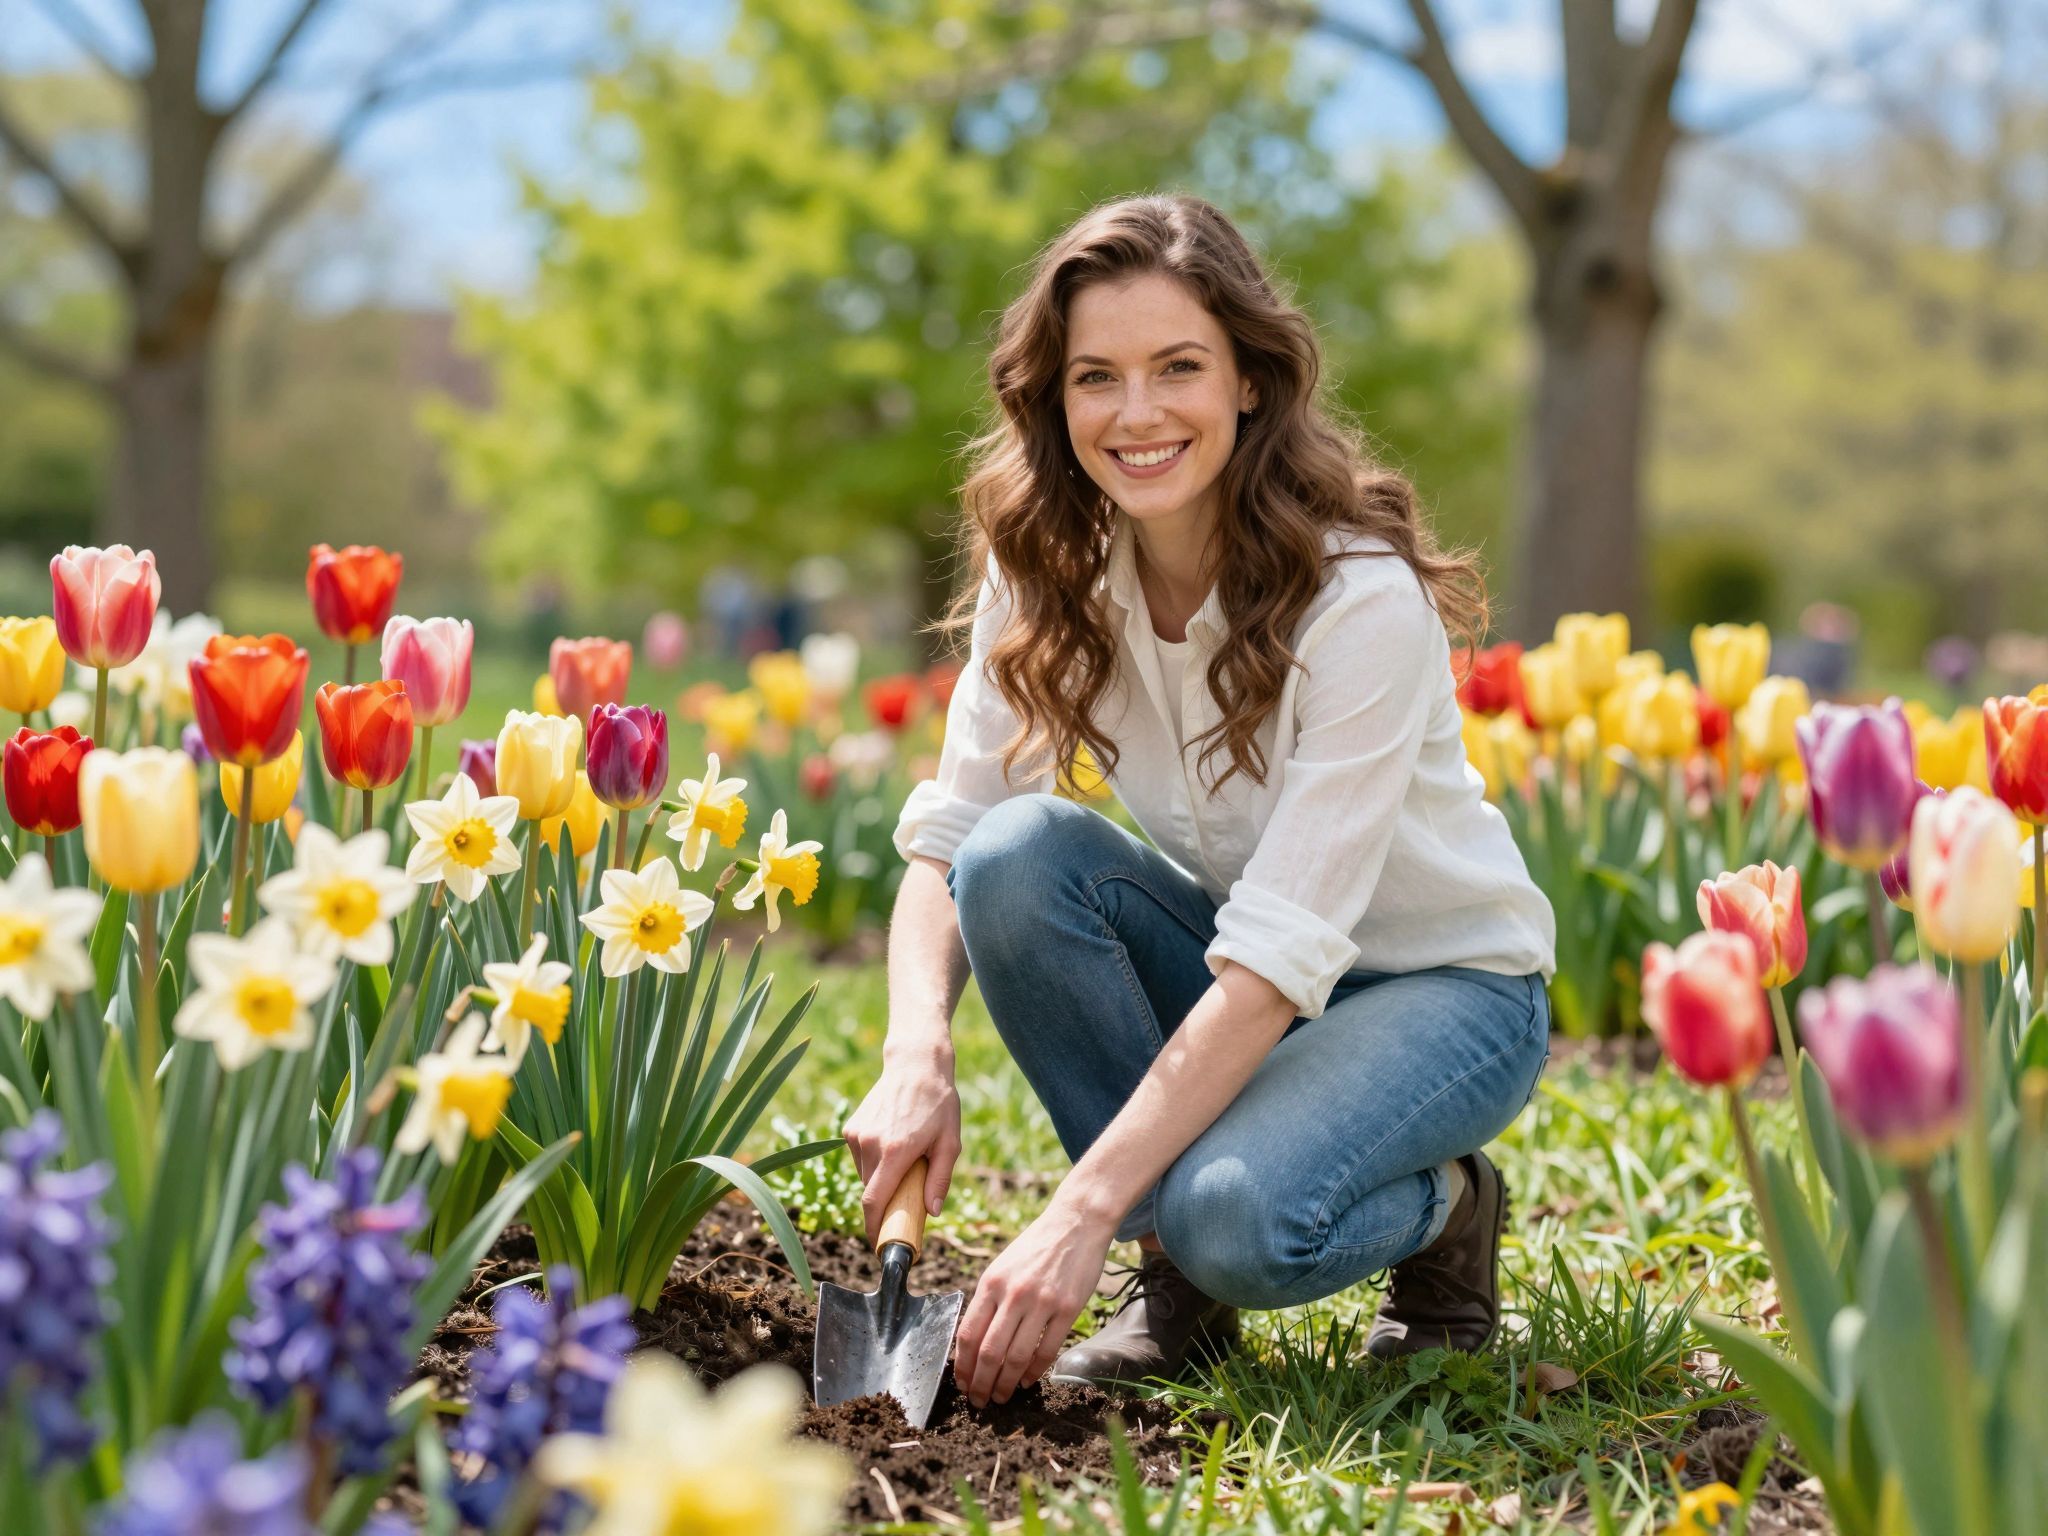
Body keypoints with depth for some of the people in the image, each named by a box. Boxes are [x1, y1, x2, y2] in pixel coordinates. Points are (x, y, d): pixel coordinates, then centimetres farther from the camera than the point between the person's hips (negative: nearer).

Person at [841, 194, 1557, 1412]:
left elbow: (1282, 954, -33)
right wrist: (919, 1056, -33)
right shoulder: (1050, 573, -11)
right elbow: (949, 837, -12)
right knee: (1020, 856, -25)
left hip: (1445, 982, -5)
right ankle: (1175, 1279, -7)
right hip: (1227, 965, 6)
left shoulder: (1362, 600, -28)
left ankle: (1440, 1211, 2)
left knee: (1237, 1222, -34)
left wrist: (1081, 1216, -39)